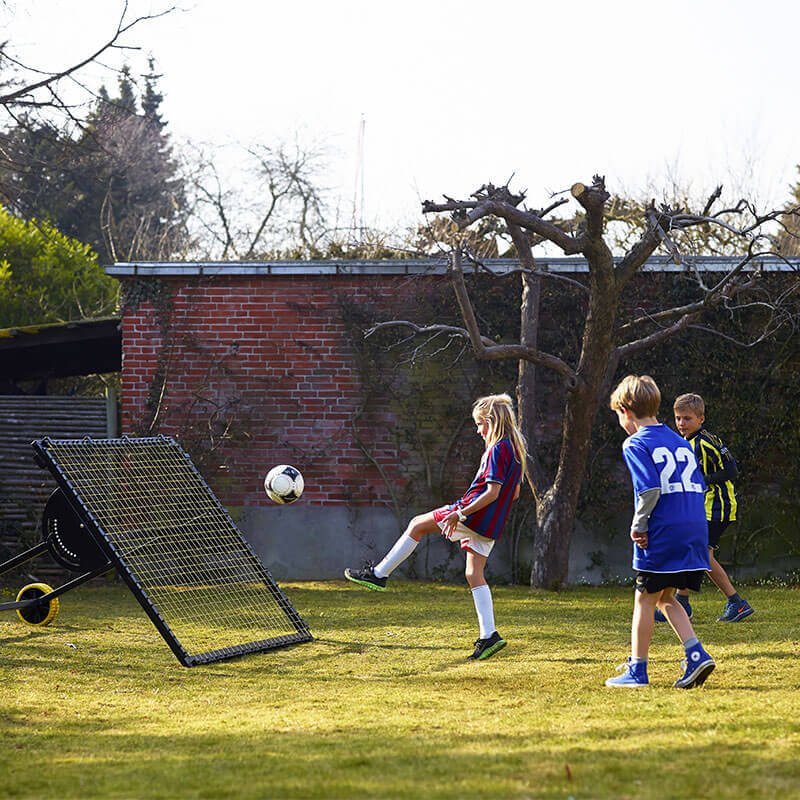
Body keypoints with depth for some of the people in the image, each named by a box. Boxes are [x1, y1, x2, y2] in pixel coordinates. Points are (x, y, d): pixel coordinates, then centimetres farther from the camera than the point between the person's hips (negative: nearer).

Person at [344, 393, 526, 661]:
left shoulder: (497, 449, -15)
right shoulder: (515, 448, 13)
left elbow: (492, 491, -22)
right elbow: (515, 492, 20)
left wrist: (461, 513, -21)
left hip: (474, 515, -9)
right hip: (490, 526, 9)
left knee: (417, 525, 6)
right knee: (474, 576, 10)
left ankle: (378, 574, 11)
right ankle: (489, 636, 3)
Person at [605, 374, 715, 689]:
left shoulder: (636, 445, -7)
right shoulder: (680, 442, 17)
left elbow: (650, 489, -19)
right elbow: (698, 485, 16)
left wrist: (638, 525, -9)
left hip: (662, 534, -7)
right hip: (694, 531, 7)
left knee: (645, 599, 5)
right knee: (665, 598, 17)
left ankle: (637, 671, 9)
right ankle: (696, 655, 3)